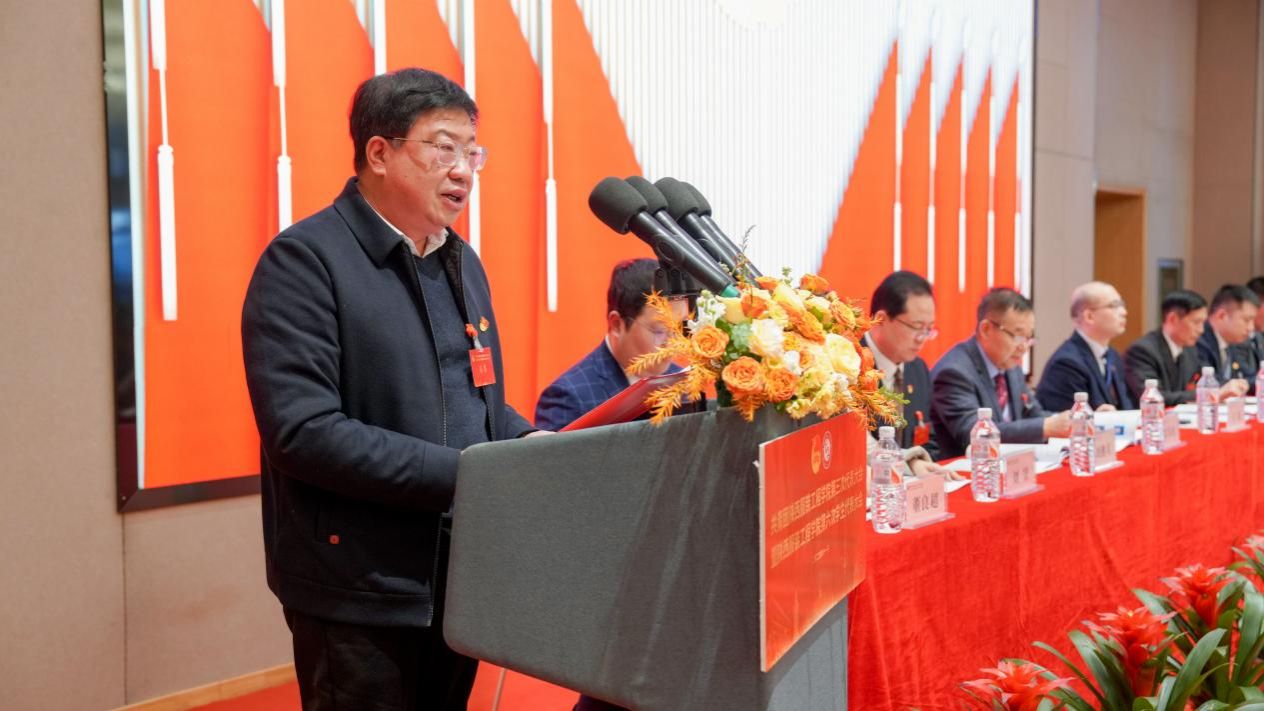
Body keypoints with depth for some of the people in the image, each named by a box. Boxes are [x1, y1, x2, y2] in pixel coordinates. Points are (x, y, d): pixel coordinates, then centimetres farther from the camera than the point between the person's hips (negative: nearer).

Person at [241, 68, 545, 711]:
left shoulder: (462, 262, 13)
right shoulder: (305, 260, -13)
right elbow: (302, 431, -22)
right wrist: (463, 474, -23)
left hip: (462, 580, 8)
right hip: (361, 595, -7)